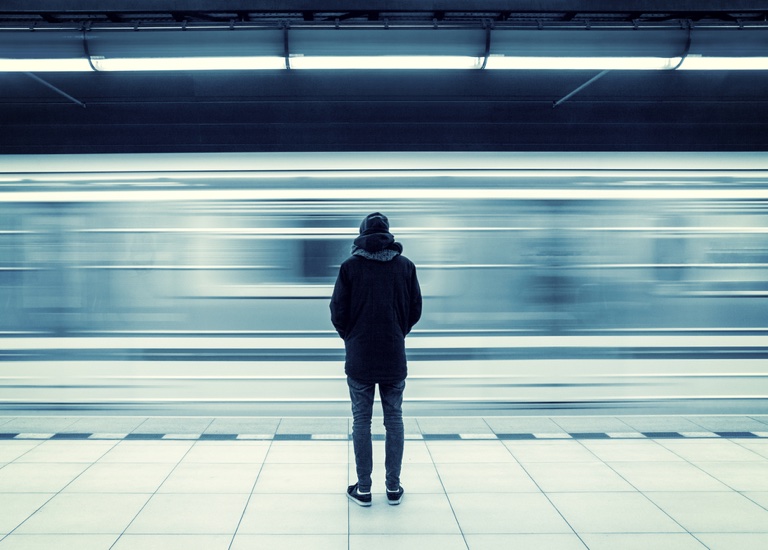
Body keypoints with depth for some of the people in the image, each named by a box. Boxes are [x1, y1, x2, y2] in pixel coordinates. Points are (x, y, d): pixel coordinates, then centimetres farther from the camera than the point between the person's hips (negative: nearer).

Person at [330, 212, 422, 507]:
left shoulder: (350, 266, -5)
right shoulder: (405, 265, 0)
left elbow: (338, 311, -3)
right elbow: (415, 309, 4)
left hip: (359, 357, -1)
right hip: (394, 356, 2)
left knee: (361, 421, 6)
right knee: (394, 419, 10)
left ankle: (363, 488, 10)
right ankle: (393, 487, 14)